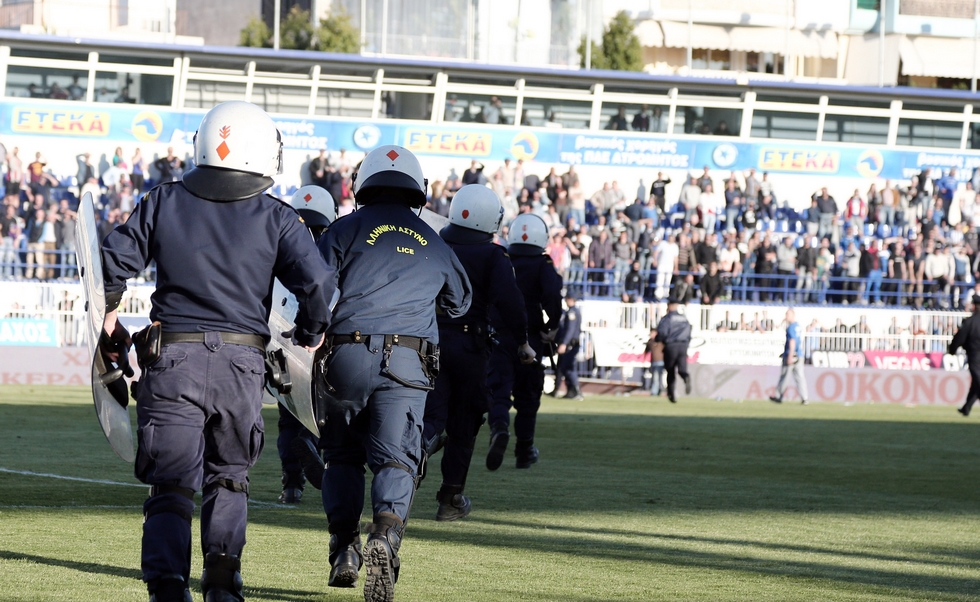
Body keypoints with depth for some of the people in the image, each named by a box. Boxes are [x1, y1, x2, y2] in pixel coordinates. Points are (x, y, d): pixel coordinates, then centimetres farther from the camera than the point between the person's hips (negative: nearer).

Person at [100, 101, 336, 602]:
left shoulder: (163, 203, 2)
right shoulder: (275, 219, -1)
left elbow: (112, 260, 1)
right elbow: (317, 281, -8)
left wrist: (108, 313, 19)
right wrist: (310, 334, 11)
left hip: (173, 358, 0)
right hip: (241, 362, 0)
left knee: (171, 482, 4)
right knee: (229, 476, 19)